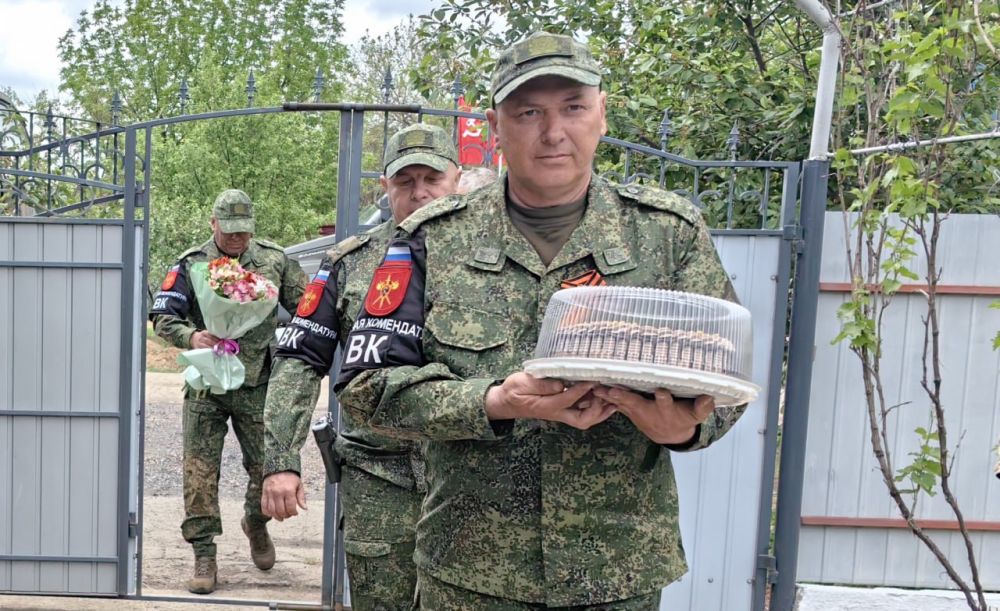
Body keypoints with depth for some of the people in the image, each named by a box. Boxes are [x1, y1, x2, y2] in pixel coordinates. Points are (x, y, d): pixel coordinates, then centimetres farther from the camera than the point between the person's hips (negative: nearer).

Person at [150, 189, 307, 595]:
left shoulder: (275, 260, 3)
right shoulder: (191, 265, 1)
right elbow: (162, 317, 0)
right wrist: (191, 336, -20)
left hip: (258, 387, 1)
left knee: (267, 467, 7)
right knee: (200, 472, -1)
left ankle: (256, 524, 38)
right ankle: (204, 557, 12)